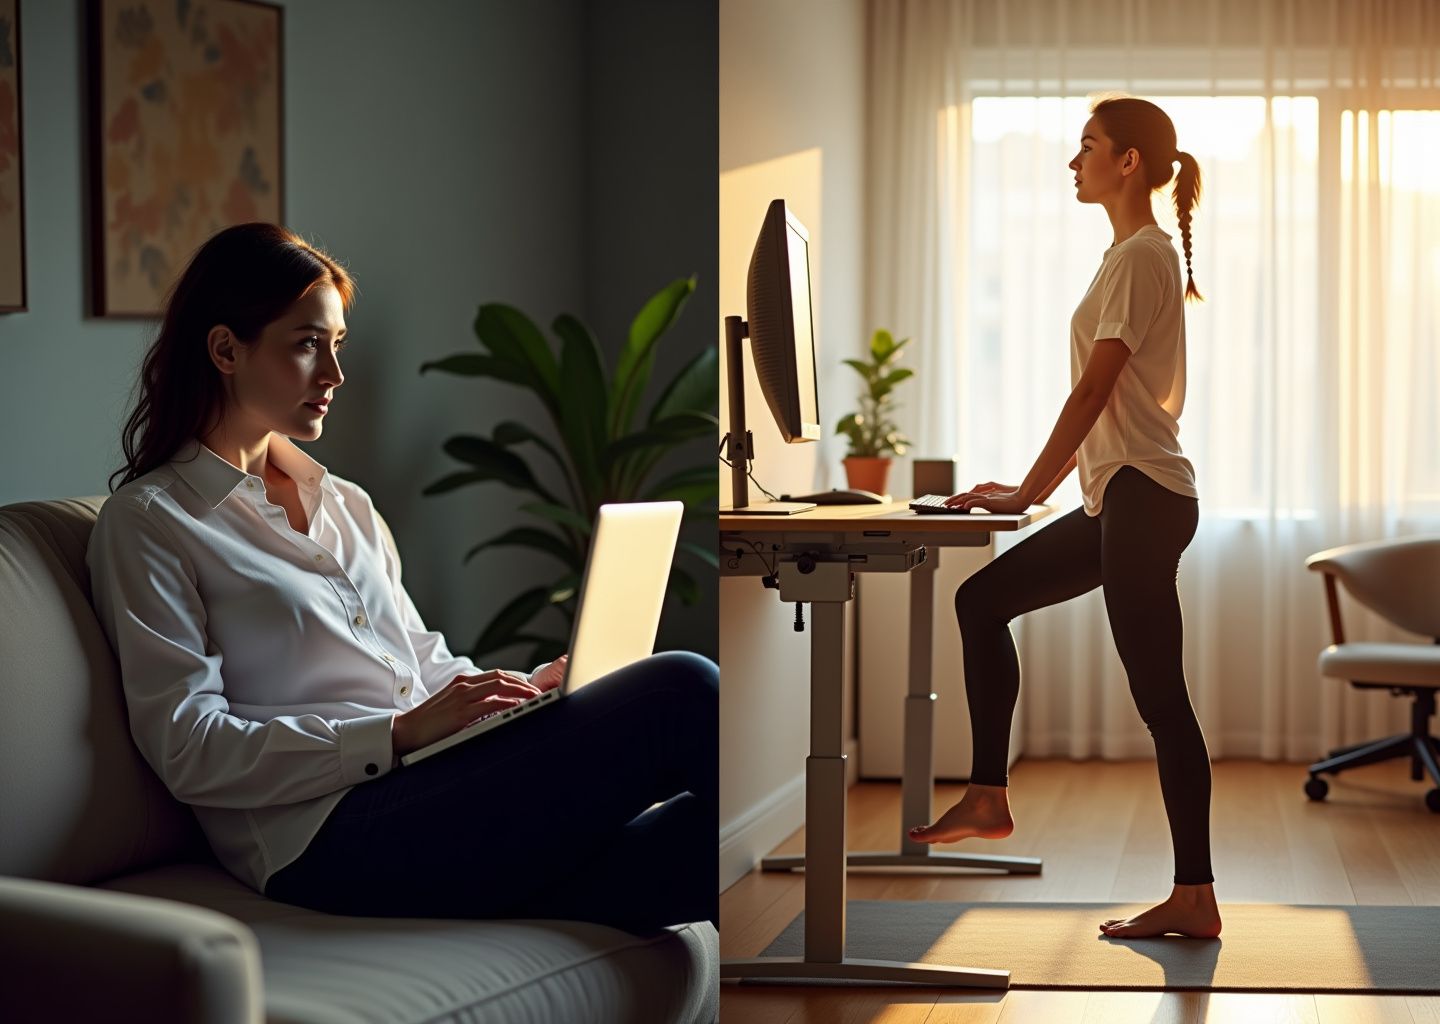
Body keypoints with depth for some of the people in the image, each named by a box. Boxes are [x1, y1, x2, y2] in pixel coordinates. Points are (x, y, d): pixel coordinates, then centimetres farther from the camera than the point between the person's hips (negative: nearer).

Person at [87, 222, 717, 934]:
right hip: (334, 840, -7)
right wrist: (401, 733, -16)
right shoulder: (146, 522, 3)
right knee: (681, 693, -21)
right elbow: (190, 749, -7)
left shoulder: (348, 506, 26)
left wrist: (525, 689, 4)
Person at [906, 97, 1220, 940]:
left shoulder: (1142, 255, -12)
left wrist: (1030, 492, -14)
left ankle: (1195, 898, -2)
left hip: (1144, 498, -11)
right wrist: (1037, 487, 18)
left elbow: (1095, 391, -16)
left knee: (1159, 696, -7)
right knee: (984, 599, 15)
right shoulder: (1135, 254, 18)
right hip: (1122, 498, 11)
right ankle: (989, 797, 17)